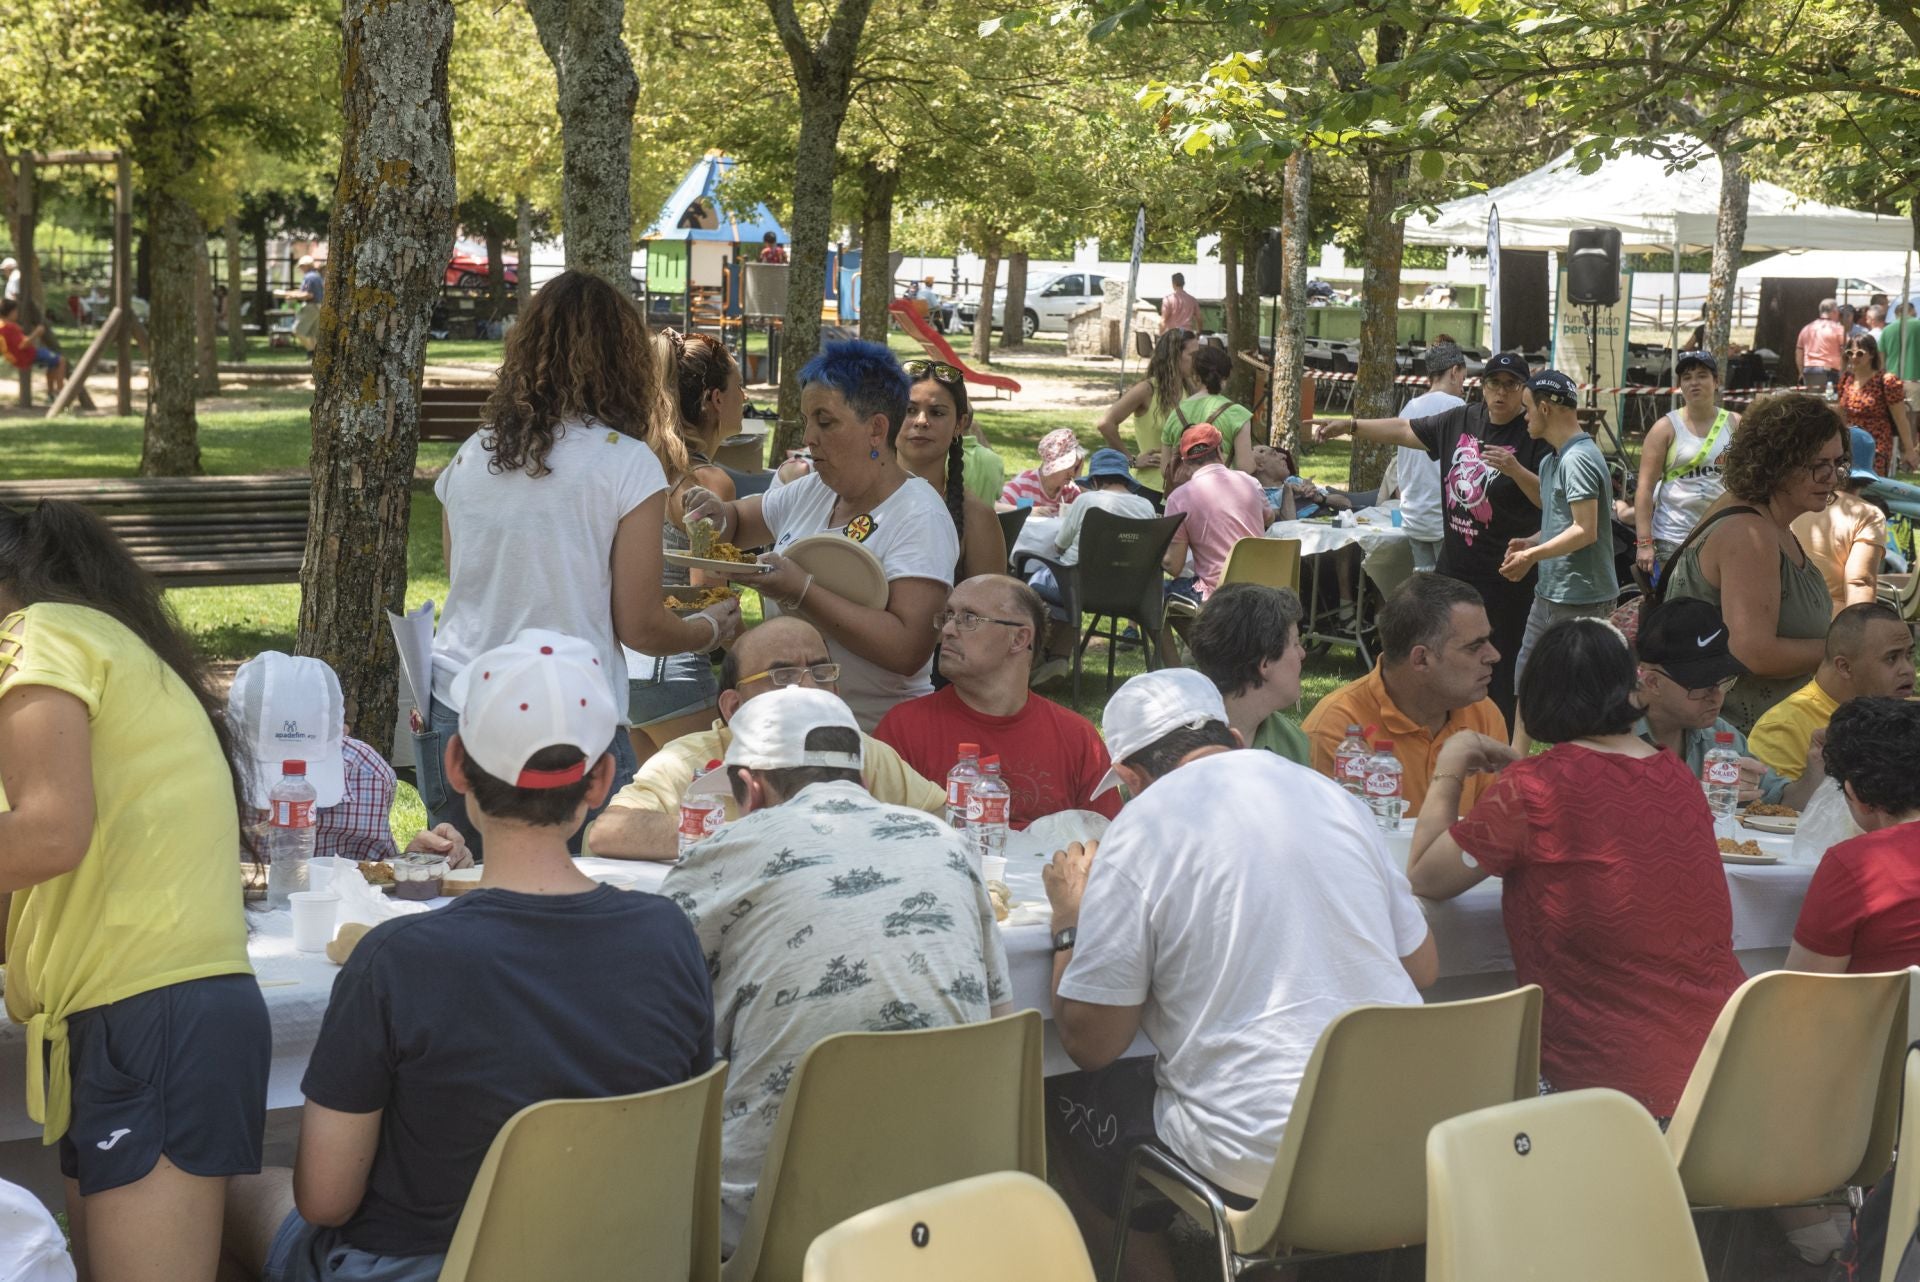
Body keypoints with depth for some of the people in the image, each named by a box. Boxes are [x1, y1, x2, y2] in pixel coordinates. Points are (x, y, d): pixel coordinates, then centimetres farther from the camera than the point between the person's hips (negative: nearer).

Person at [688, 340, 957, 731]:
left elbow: (908, 650, -22)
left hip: (875, 732, -7)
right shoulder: (813, 491, 9)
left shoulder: (919, 518, -12)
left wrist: (803, 592, -25)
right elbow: (737, 521, 28)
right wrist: (719, 515, 3)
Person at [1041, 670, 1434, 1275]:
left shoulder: (1141, 830, -8)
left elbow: (1091, 1042, -5)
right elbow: (1423, 967, 16)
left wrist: (1070, 919, 11)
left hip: (1263, 1161, -6)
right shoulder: (1332, 796, 7)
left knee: (1058, 1105, 17)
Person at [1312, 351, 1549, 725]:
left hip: (1506, 573, -7)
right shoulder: (1461, 421, 9)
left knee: (1502, 666, -3)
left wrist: (1515, 470, -28)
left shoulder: (1535, 435, -10)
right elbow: (1405, 431, 17)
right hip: (1455, 564, 7)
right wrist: (1350, 425, 11)